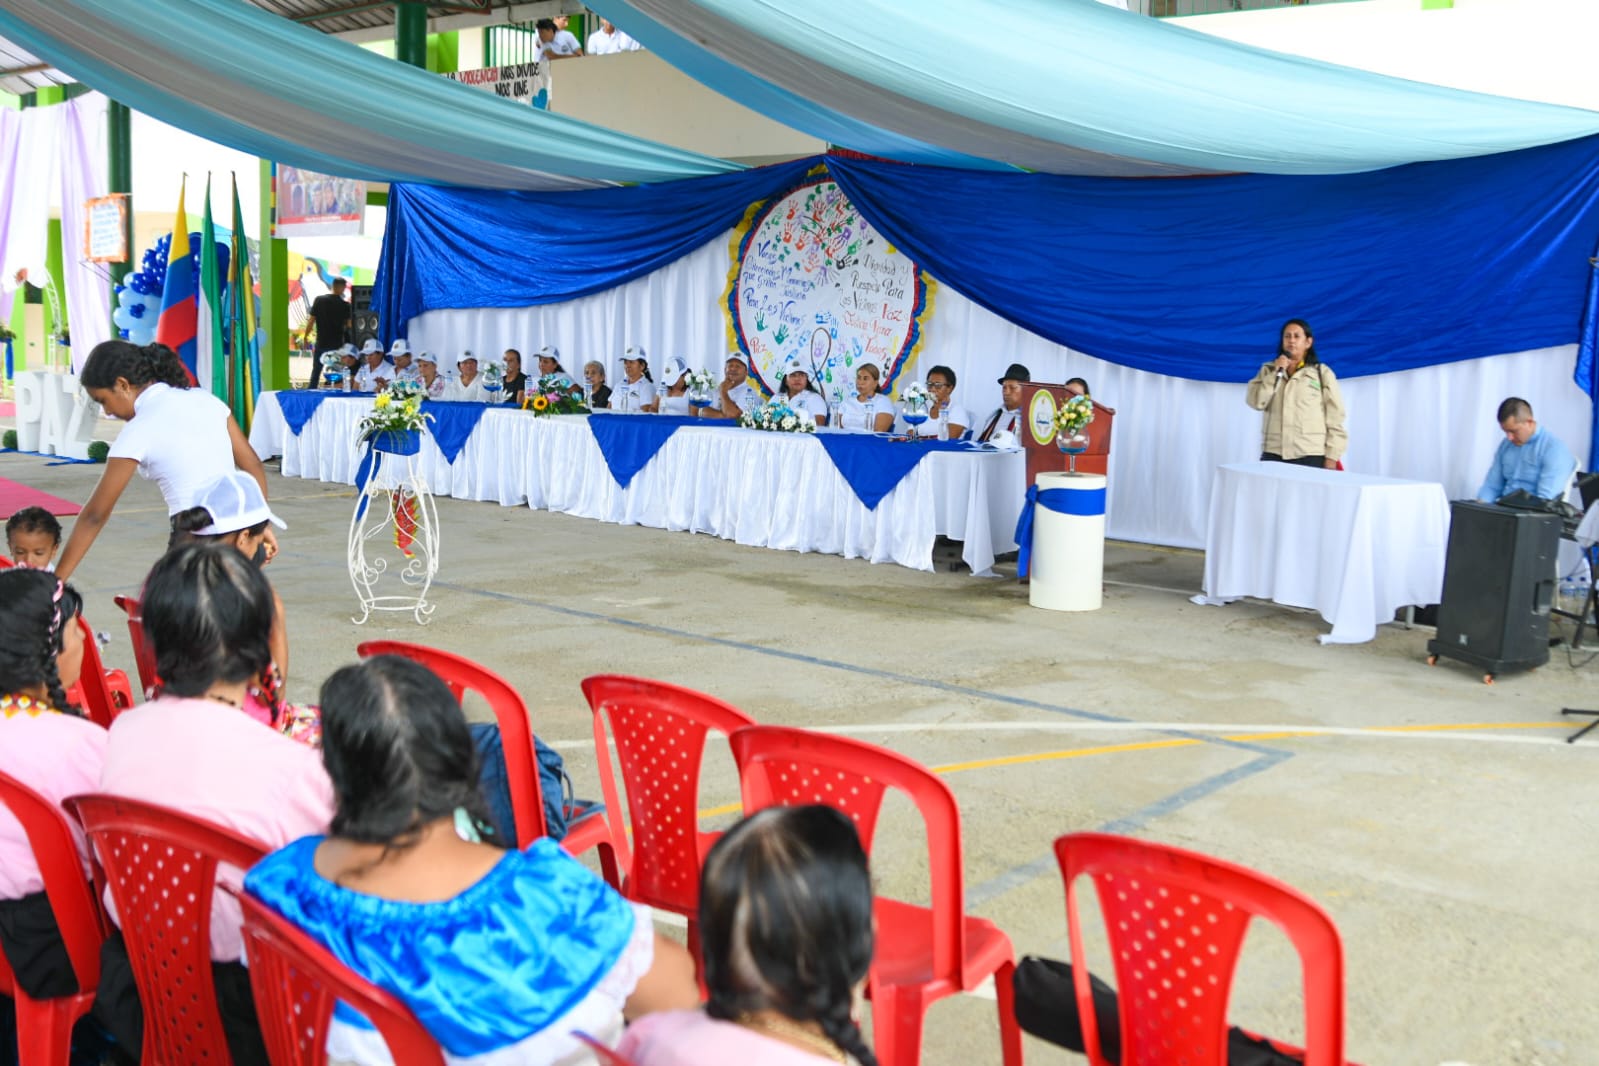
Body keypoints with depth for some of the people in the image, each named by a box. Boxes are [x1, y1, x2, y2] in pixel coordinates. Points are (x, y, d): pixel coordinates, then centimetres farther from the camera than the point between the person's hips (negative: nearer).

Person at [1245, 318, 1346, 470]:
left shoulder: (1322, 373, 7)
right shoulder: (1268, 370, 15)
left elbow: (1335, 416, 4)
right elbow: (1256, 402, 0)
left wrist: (1331, 457, -2)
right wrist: (1276, 373, -7)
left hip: (1310, 456, -2)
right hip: (1273, 454, 2)